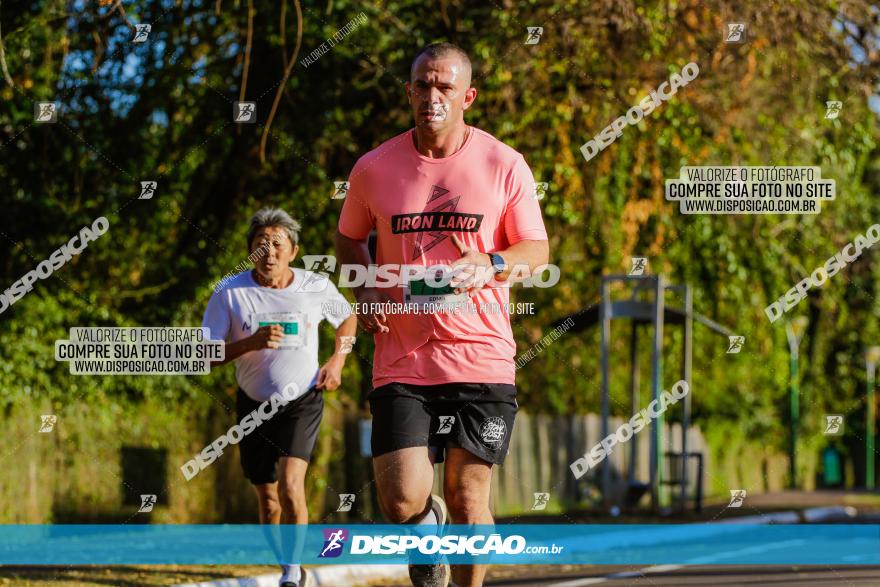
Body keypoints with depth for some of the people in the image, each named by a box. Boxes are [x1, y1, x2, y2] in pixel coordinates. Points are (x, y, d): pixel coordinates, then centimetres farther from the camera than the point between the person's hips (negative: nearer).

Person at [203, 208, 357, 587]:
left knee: (291, 484, -22)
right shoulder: (231, 293, -12)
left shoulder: (316, 287, -8)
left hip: (303, 400, -1)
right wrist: (251, 343, -29)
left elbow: (347, 318, 14)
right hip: (254, 403, 2)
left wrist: (337, 361, -1)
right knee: (267, 498, 9)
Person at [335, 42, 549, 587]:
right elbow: (349, 238, 20)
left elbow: (537, 250, 5)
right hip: (401, 357, 1)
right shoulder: (374, 169, 4)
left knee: (468, 497, 1)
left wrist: (489, 265, -16)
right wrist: (365, 287, 0)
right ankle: (426, 524, 28)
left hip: (481, 356, -1)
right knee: (401, 502, -8)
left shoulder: (504, 165, 0)